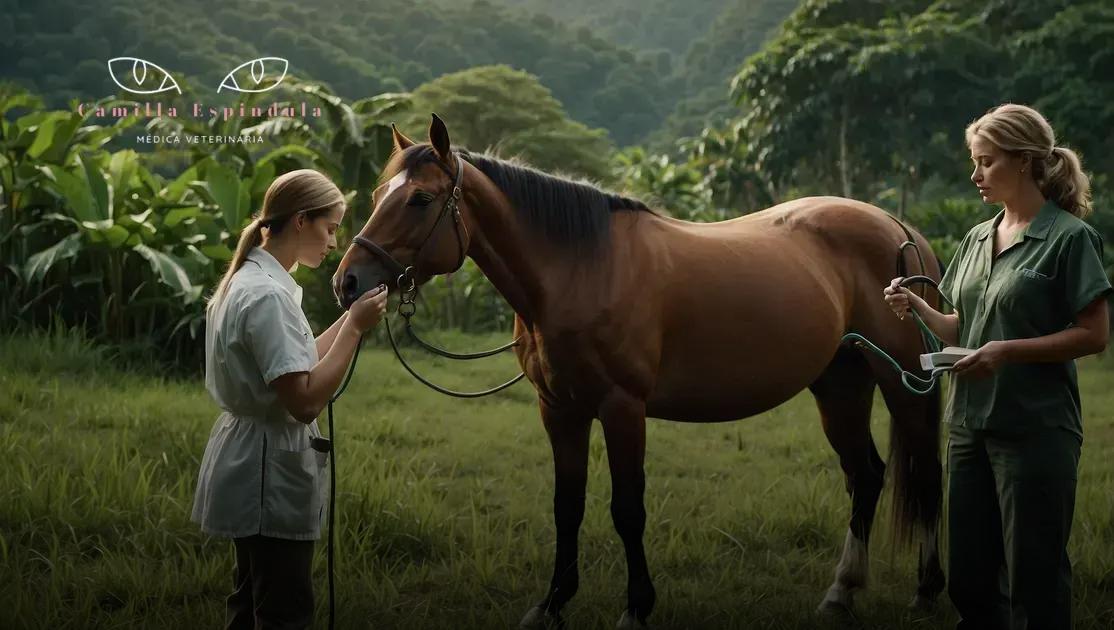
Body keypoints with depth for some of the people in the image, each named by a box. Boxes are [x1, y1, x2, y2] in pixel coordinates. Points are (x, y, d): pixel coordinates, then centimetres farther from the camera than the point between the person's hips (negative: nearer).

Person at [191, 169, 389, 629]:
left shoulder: (247, 280, 9)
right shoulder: (268, 295, -22)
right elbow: (306, 401, -27)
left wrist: (351, 319, 11)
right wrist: (355, 327, -22)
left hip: (251, 467, 11)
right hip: (271, 473, -10)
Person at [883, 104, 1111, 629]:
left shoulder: (1069, 238, -9)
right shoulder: (978, 239, 11)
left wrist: (1009, 351, -20)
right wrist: (917, 308, -2)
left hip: (1035, 428, -7)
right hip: (971, 423, 7)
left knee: (1034, 579, 0)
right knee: (969, 576, 13)